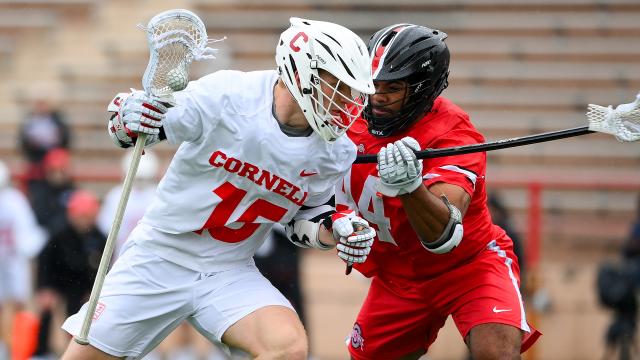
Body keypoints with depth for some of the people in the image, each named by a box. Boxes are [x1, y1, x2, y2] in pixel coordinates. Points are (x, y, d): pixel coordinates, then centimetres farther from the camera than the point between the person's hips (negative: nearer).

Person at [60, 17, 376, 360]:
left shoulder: (335, 154, -7)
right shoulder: (223, 94, -19)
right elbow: (124, 127, -9)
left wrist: (338, 227, -11)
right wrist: (127, 116, -32)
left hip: (230, 274, 2)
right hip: (158, 256, -2)